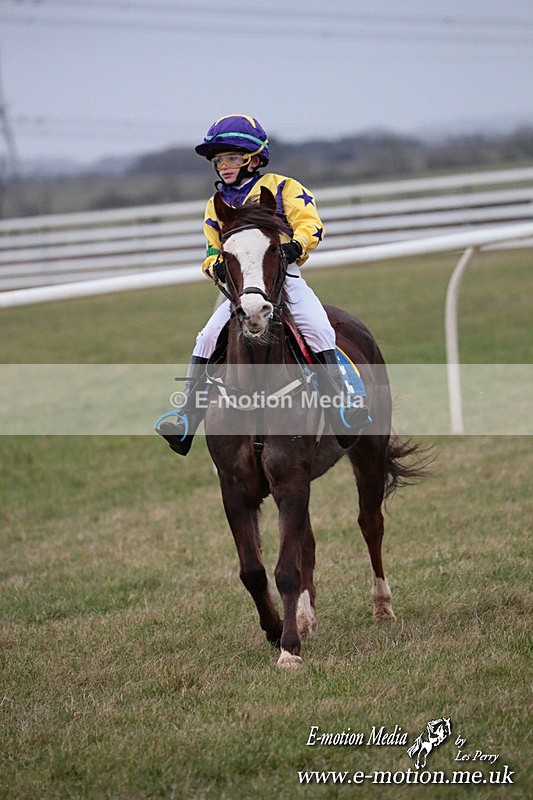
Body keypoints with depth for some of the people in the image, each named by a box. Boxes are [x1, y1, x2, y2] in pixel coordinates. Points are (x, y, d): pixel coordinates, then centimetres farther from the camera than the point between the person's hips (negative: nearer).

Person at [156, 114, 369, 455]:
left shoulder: (282, 188, 5)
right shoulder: (216, 206, 18)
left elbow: (311, 224, -3)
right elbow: (212, 251, 20)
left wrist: (296, 246, -24)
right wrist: (216, 266, -4)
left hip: (285, 278, -3)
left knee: (318, 330, -23)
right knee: (207, 339, -13)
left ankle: (343, 404, -17)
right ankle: (187, 419, -10)